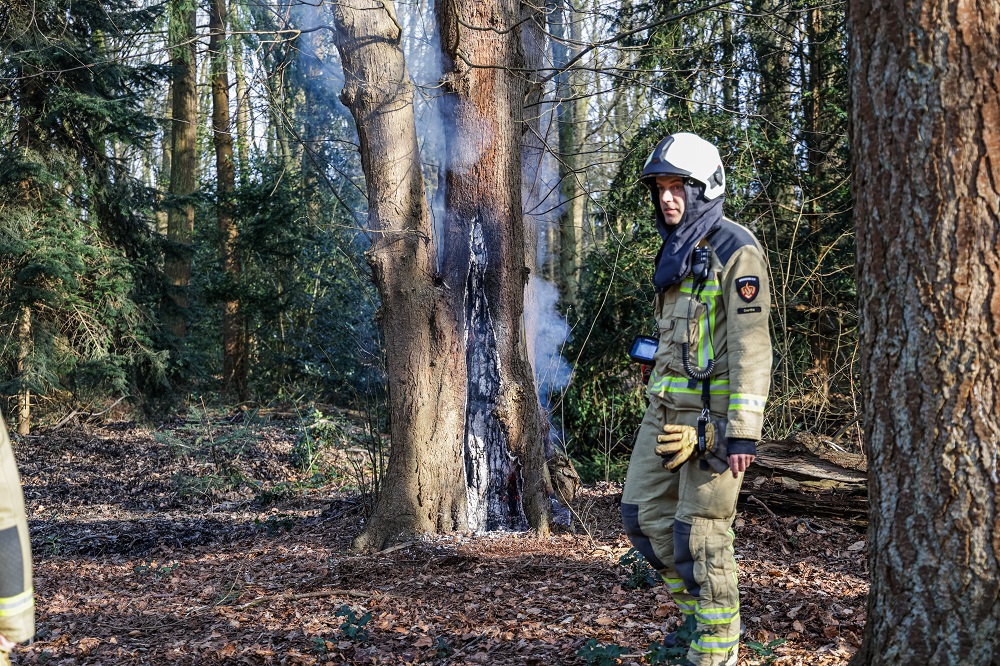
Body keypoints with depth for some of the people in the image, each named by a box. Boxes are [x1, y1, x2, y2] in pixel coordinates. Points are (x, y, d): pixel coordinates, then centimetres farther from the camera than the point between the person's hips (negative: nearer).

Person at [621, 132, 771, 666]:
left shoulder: (735, 251, -13)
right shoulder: (675, 251, 15)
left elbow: (751, 346, -19)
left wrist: (743, 431, -24)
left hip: (713, 408, -8)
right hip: (667, 406, 9)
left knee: (701, 530, -4)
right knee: (644, 512, 11)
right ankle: (695, 605, 28)